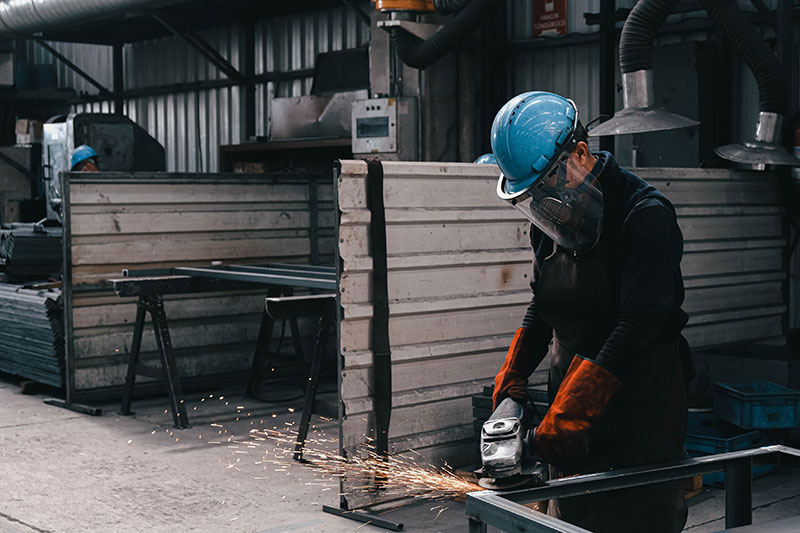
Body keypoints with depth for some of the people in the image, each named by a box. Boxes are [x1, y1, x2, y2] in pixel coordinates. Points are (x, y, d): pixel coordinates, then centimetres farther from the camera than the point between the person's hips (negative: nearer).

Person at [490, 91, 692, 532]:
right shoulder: (550, 221, 6)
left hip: (641, 409, -6)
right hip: (571, 409, 7)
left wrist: (564, 415, -27)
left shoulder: (647, 215, -17)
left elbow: (637, 329, -24)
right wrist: (511, 381, 7)